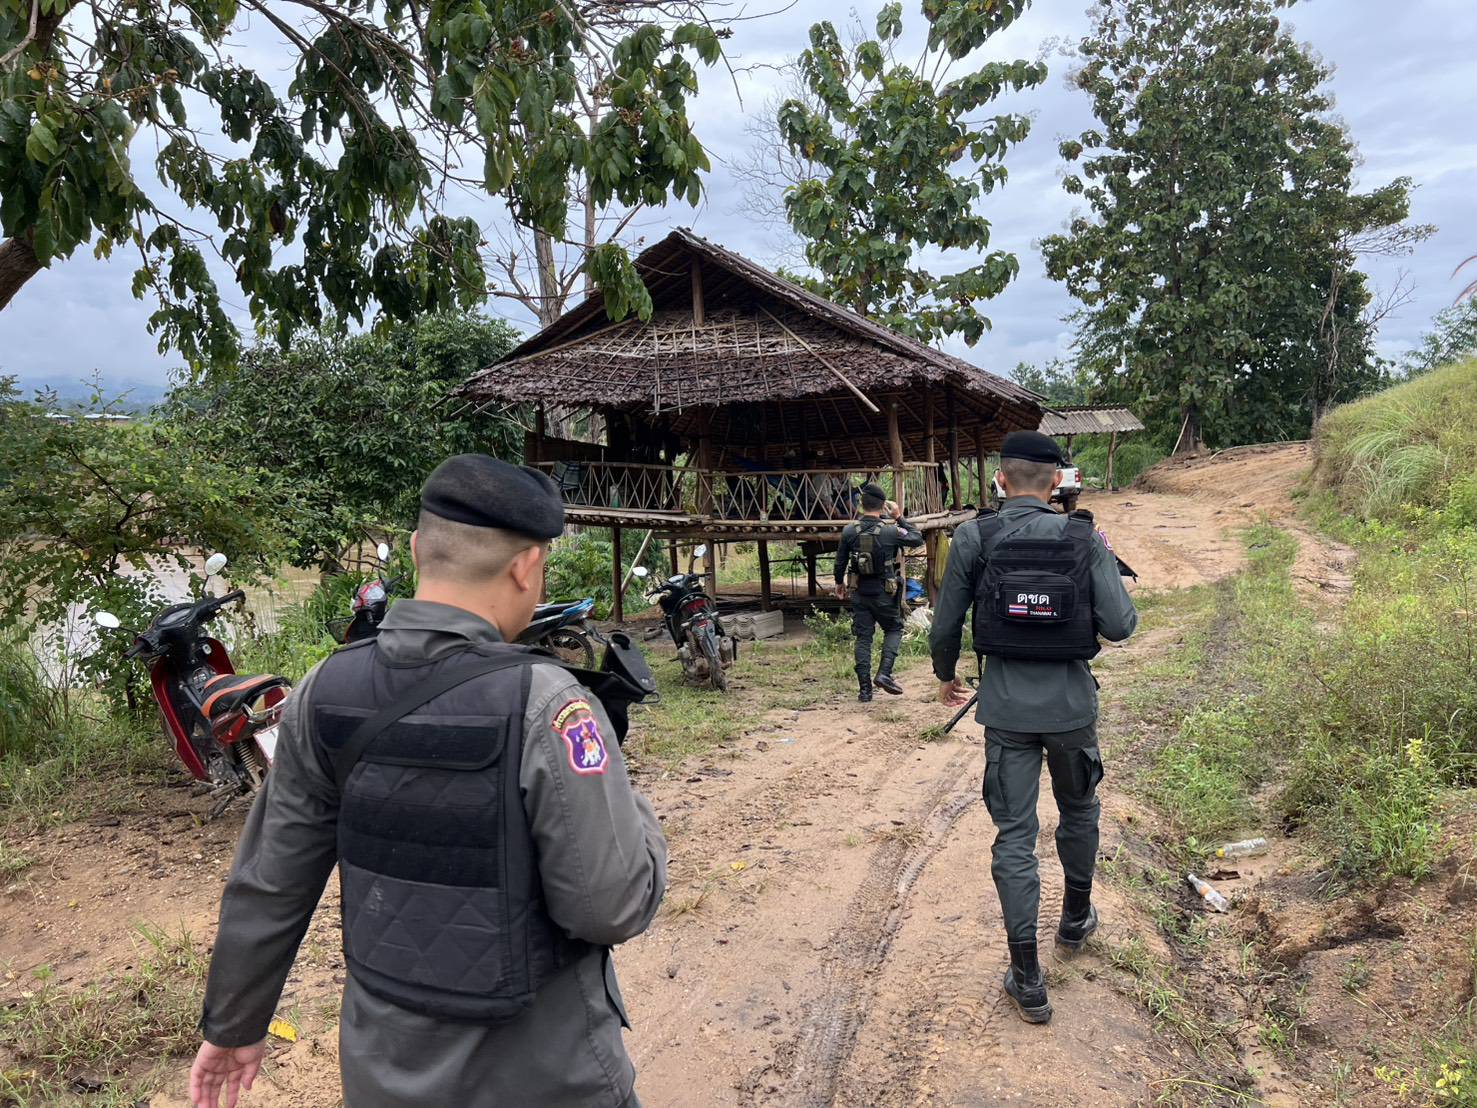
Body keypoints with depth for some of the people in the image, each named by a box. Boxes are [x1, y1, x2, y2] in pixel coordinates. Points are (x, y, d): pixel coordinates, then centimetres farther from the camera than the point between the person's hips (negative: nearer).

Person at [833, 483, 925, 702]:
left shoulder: (849, 531, -5)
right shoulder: (890, 530, -13)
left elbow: (840, 561, 5)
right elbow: (917, 539, 2)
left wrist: (839, 583, 21)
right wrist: (899, 518, 6)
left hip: (859, 593, 2)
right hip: (885, 593, -2)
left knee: (863, 638, 9)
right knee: (894, 630, 17)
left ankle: (864, 688, 9)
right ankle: (884, 674, 0)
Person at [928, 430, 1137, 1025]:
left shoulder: (973, 538, -7)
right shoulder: (1085, 538, -6)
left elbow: (944, 626, -3)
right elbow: (1119, 625, -9)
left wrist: (945, 675, 16)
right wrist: (1105, 563, 8)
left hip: (1007, 708, -1)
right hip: (1072, 704, 2)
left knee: (1014, 834, 6)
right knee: (1079, 811, 26)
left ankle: (1027, 979, 10)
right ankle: (1076, 918, 47)